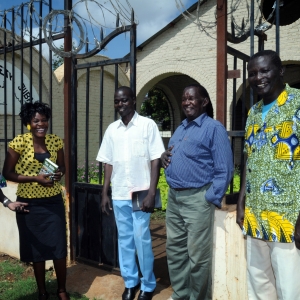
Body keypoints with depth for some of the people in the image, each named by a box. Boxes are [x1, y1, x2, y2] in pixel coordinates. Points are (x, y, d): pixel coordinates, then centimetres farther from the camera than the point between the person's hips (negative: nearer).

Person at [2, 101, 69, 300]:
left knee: (59, 248, 5)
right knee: (37, 249, 10)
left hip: (54, 201, 2)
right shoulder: (19, 142, -9)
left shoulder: (55, 141, 0)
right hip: (30, 203, -2)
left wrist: (59, 174, -11)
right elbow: (7, 173, -8)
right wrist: (35, 178, -19)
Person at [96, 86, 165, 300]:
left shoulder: (148, 125, -6)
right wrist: (105, 193, 8)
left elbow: (156, 161, -8)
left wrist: (151, 193, -14)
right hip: (119, 195, 4)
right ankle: (130, 282, 28)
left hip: (141, 193, -4)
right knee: (125, 239, 12)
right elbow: (108, 163, 11)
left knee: (142, 239, 2)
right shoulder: (112, 129, 8)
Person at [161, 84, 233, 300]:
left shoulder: (214, 128, -7)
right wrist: (164, 157, 3)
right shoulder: (180, 129, 17)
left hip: (197, 198, -8)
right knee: (175, 250, 16)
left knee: (197, 255, 1)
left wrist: (211, 198, -17)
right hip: (173, 196, 8)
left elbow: (224, 169, -13)